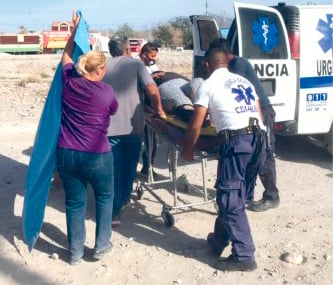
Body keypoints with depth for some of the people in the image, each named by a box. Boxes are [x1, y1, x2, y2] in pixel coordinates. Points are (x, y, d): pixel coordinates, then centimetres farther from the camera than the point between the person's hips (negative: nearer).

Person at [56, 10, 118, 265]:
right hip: (97, 156, -3)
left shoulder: (69, 81, -1)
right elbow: (114, 110, 12)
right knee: (105, 197, 19)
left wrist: (74, 31, 25)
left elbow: (66, 57, 20)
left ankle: (75, 252, 23)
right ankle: (102, 246, 23)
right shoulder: (106, 91, -10)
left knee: (75, 202, 14)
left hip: (66, 154, 4)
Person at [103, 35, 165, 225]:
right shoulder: (136, 64, 0)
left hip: (110, 126, 1)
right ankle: (124, 198, 37)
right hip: (133, 126, -1)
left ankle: (114, 211, 2)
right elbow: (152, 89, -13)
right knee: (130, 165, 19)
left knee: (113, 168, 6)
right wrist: (159, 109, 1)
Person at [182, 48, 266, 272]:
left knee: (230, 199, 0)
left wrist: (188, 150, 19)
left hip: (236, 140, -7)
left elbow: (195, 126, 4)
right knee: (235, 196, 17)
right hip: (258, 139, 7)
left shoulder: (208, 85, 6)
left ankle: (244, 256, 3)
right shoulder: (244, 81, 24)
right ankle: (221, 240, 32)